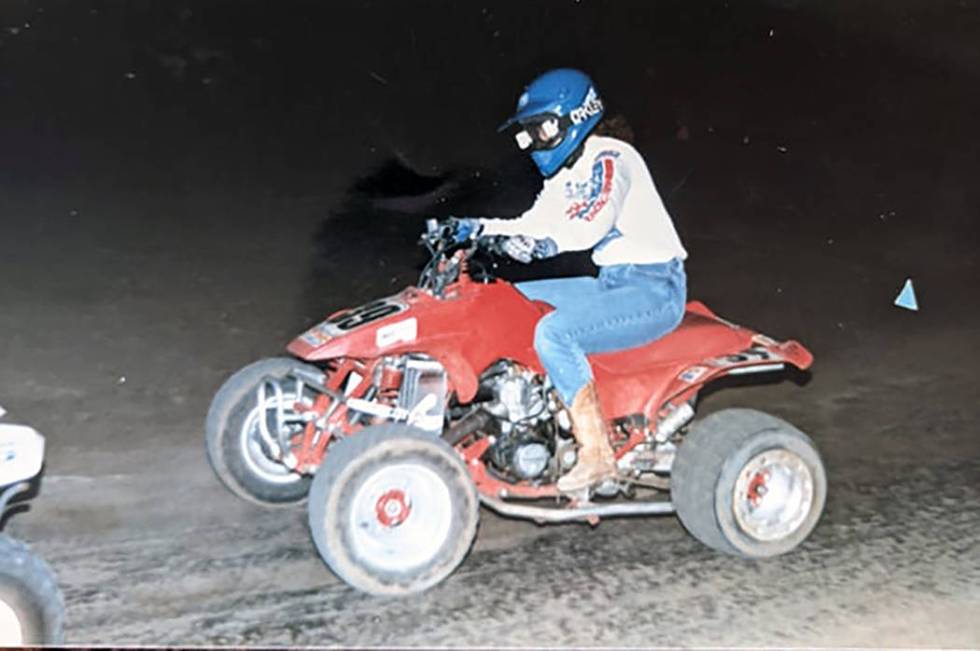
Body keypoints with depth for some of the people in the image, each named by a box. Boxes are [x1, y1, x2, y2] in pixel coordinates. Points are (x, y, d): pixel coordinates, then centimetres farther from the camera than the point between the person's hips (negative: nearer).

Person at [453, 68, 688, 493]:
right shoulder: (568, 173, 15)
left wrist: (538, 244, -39)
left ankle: (597, 454, -22)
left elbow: (590, 225, -31)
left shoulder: (608, 157, -14)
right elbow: (533, 223, 12)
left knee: (554, 331, -30)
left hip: (654, 286, -10)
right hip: (613, 282, 10)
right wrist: (474, 229, -2)